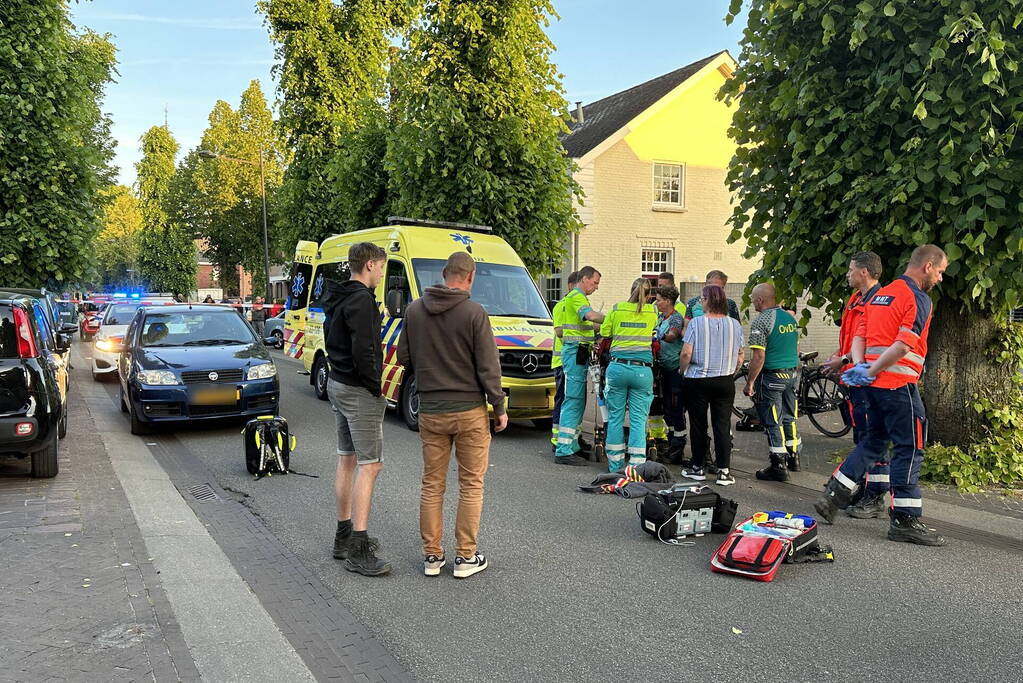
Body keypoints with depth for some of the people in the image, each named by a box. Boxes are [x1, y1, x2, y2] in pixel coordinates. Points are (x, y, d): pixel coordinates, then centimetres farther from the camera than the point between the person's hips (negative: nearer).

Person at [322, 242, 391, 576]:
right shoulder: (361, 299, -18)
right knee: (369, 465, -7)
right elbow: (363, 350, -25)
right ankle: (358, 551, -7)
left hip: (337, 385, 10)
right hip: (358, 390, -10)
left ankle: (344, 536, 26)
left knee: (347, 460, 16)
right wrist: (375, 387, -14)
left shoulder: (336, 297, 13)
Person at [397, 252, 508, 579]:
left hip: (430, 411, 4)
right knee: (471, 485, 7)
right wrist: (499, 408, 0)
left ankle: (431, 555, 19)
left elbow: (404, 358, 7)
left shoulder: (414, 310, 0)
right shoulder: (474, 313, -13)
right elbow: (488, 368, -11)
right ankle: (466, 557, 12)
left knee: (432, 485, 13)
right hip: (470, 411, -4)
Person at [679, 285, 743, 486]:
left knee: (698, 425, 9)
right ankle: (724, 471, 2)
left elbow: (686, 353, -14)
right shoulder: (735, 324, 1)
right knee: (723, 425, 5)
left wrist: (683, 369, 4)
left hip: (698, 381, -3)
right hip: (725, 382, 3)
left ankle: (698, 467, 17)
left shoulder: (696, 323, -10)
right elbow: (741, 354, 7)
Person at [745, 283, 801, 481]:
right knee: (788, 418, 19)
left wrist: (750, 382, -13)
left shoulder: (761, 321, -16)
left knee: (772, 423, -1)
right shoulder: (790, 317, 8)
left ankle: (778, 467, 2)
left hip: (771, 377, -8)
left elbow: (759, 356, -20)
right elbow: (796, 348, 16)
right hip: (791, 374, 8)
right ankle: (793, 457, 30)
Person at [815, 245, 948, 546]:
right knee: (909, 449, 0)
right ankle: (905, 521, 5)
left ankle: (833, 496, 15)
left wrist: (860, 366, -3)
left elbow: (859, 336, 11)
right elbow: (903, 345, -21)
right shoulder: (919, 299, -10)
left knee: (873, 441, 19)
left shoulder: (880, 295, 17)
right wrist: (870, 371, -15)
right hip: (899, 385, -8)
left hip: (875, 384, 8)